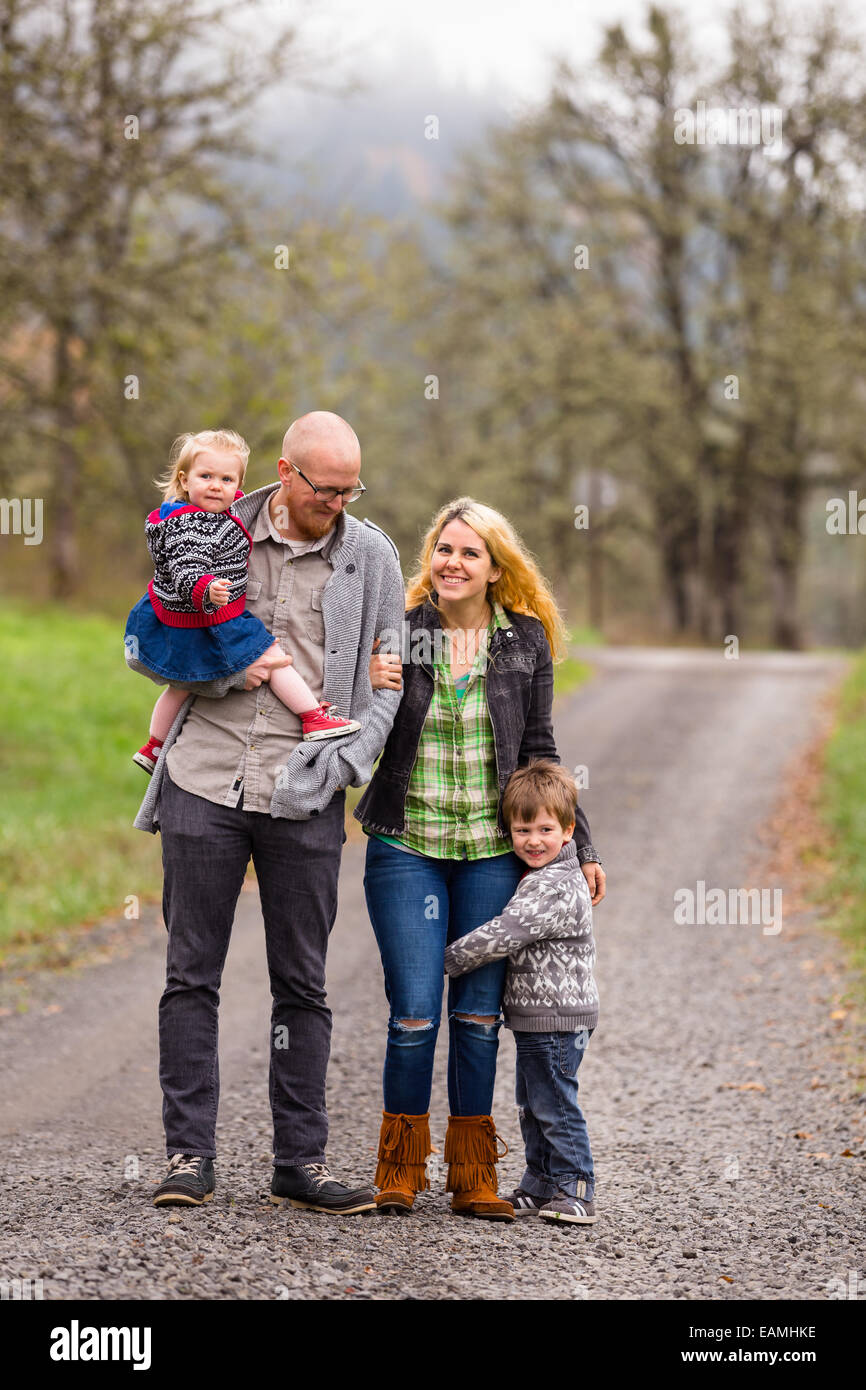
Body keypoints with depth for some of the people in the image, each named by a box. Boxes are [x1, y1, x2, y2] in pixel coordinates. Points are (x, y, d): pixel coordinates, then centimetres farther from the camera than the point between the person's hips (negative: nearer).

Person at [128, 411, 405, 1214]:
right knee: (191, 975, 2)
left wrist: (339, 762, -10)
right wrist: (228, 666, -8)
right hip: (205, 780, 0)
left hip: (303, 796, 0)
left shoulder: (370, 557, 5)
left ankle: (300, 1162, 10)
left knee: (302, 985, 4)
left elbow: (387, 681, 5)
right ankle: (188, 1155, 8)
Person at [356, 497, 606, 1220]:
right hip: (406, 846, -1)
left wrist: (581, 847, 9)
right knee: (415, 1012, -5)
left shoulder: (526, 641, 4)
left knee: (478, 1012, 4)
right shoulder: (399, 632, 0)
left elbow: (539, 751, 10)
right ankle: (400, 1169, 10)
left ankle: (473, 1177, 12)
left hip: (493, 851, 1)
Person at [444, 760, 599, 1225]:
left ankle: (574, 1191, 2)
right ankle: (540, 1187, 25)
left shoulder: (556, 888, -21)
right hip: (537, 1017, 11)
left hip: (555, 1018, -10)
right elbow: (511, 933, 28)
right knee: (534, 1106, 16)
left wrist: (448, 959, -17)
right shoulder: (538, 878, 13)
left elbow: (502, 935, -26)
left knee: (554, 1105, -5)